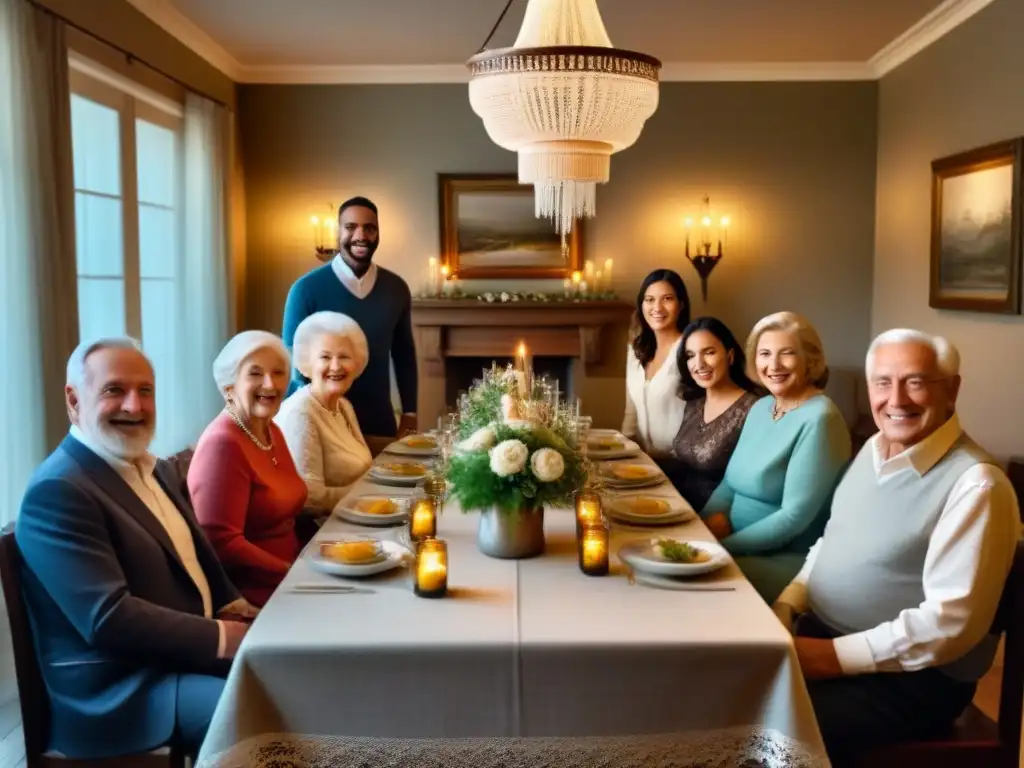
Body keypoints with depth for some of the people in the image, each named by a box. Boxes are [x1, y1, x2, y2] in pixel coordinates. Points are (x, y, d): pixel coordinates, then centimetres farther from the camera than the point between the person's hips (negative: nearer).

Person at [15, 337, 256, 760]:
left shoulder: (151, 468, 11)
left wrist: (237, 610, -1)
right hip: (123, 690, -9)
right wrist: (222, 638, -20)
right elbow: (107, 618, -25)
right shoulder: (57, 491, -18)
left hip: (190, 651, 9)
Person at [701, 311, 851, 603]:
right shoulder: (760, 408, 9)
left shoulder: (818, 419, -16)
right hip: (743, 548, 7)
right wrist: (714, 517, -7)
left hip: (789, 561, -7)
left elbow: (795, 516, -20)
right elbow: (731, 481, 14)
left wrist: (723, 546, -20)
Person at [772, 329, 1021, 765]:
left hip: (911, 676, -7)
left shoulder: (976, 485, -19)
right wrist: (785, 607, 2)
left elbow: (953, 621, -24)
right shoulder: (874, 449, 8)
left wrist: (836, 656, -24)